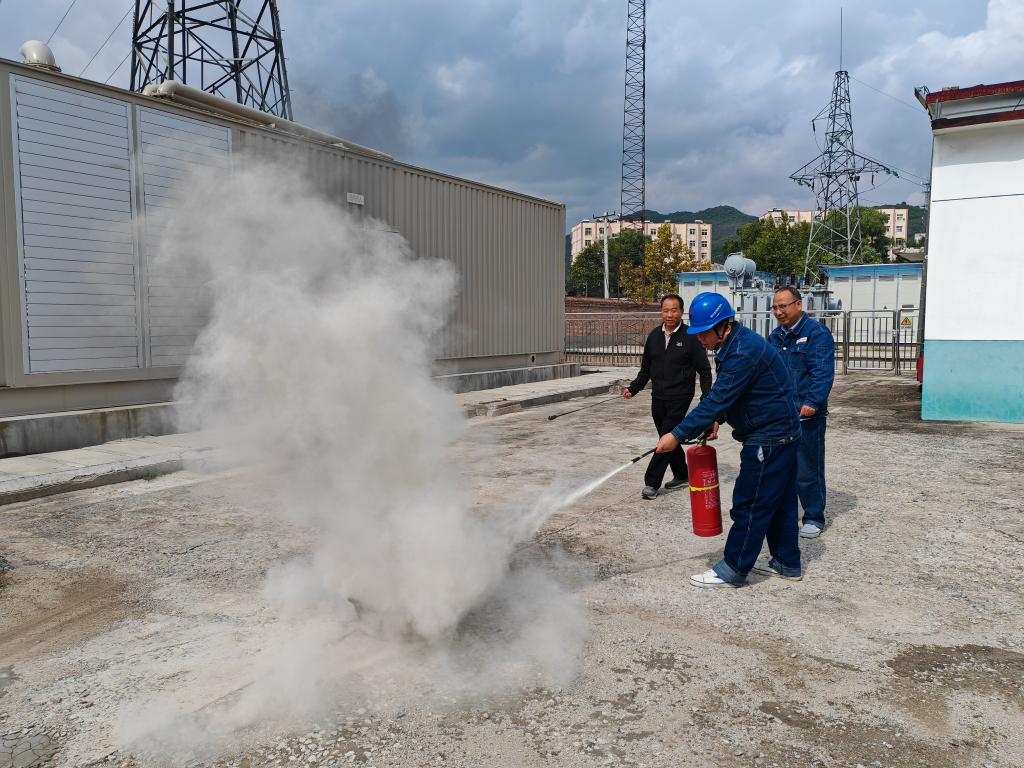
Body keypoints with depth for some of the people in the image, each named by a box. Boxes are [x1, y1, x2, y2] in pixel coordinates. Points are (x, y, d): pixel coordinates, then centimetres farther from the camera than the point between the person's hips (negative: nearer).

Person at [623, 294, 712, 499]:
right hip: (658, 398, 6)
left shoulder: (690, 337, -7)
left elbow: (704, 371, -5)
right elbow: (646, 369, 16)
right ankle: (681, 476, 31)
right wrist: (633, 388, 6)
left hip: (680, 399, -5)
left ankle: (652, 482, -3)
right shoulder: (654, 336, 8)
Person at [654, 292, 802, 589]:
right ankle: (787, 563, 29)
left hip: (769, 439, -11)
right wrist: (716, 420, 3)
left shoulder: (743, 353, -26)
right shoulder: (736, 344, 8)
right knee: (780, 502, 18)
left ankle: (733, 569, 8)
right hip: (782, 433, 11)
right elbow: (722, 395, 18)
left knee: (750, 505, -2)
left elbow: (717, 399, -27)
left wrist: (678, 435, -24)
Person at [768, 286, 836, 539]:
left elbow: (823, 373, -17)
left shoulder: (816, 333, -8)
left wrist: (812, 402, -26)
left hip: (806, 414, -7)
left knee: (807, 470, 1)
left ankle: (814, 518, 16)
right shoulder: (775, 337, 13)